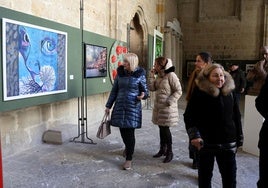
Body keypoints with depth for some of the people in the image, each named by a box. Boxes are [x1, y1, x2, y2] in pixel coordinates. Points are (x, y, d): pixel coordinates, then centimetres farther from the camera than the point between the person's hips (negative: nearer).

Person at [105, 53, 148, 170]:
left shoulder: (140, 75, -5)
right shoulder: (120, 73, 4)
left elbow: (145, 91, 0)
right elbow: (114, 91, 10)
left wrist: (143, 95, -24)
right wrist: (108, 105, 10)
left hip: (133, 107, -3)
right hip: (120, 106, 4)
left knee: (130, 132, -3)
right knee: (122, 130, 12)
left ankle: (129, 159, 7)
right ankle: (127, 147, 42)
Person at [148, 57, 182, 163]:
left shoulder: (171, 75, -14)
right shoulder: (159, 76, 10)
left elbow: (178, 91, -14)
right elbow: (152, 88, 5)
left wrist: (169, 101, -19)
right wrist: (152, 75, -1)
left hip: (167, 108, -8)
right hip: (158, 106, 8)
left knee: (165, 129, -1)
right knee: (161, 128, 15)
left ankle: (169, 152, 15)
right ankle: (162, 149, 30)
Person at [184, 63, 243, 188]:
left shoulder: (230, 93, 2)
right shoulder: (199, 93, -9)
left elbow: (237, 117, 9)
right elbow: (188, 116, -8)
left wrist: (239, 139, 9)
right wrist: (194, 135, -19)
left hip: (228, 143, 3)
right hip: (206, 143, -3)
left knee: (230, 177, 11)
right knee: (205, 175, 14)